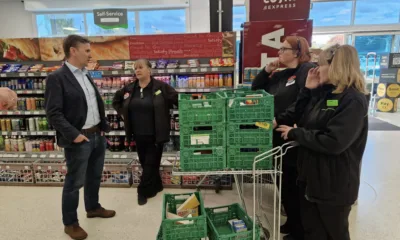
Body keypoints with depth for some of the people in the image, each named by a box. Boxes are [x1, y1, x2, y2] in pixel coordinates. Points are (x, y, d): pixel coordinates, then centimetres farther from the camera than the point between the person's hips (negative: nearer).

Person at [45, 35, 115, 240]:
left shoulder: (86, 76, 11)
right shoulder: (57, 78, -12)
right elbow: (53, 113, -16)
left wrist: (104, 127, 7)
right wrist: (73, 135, -21)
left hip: (98, 136, 7)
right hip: (79, 140, -7)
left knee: (94, 176, 20)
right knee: (74, 182, 6)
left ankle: (93, 207, 41)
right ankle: (70, 223, 23)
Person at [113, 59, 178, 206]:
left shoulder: (161, 87, -10)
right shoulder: (129, 89, 4)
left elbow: (178, 100, -8)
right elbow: (116, 100, 21)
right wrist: (122, 113, 9)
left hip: (155, 135, -5)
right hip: (139, 135, 5)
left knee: (151, 164, 3)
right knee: (145, 163, 15)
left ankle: (143, 192, 18)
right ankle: (156, 187, 34)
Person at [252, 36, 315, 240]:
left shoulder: (307, 70, -11)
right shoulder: (280, 75, 16)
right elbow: (255, 90, 18)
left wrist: (279, 119, -26)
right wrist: (267, 71, 5)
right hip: (279, 138, 8)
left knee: (295, 186, 5)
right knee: (284, 184, 18)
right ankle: (291, 223, 38)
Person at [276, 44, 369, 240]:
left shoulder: (353, 100, -19)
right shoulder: (323, 92, 6)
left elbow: (333, 143, -29)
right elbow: (300, 119, 7)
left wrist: (294, 133, -20)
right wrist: (308, 90, -1)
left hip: (334, 184, -7)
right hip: (311, 176, 8)